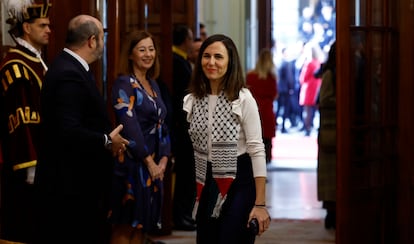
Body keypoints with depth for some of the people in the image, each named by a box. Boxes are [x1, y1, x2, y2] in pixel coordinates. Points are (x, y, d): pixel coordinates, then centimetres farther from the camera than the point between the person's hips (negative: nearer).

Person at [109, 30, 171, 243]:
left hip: (155, 165, 7)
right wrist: (149, 161, -15)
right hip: (132, 163, -7)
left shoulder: (153, 85, 15)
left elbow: (161, 125, 15)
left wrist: (163, 159, 1)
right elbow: (129, 126, -16)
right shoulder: (124, 84, -8)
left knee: (142, 225, 9)